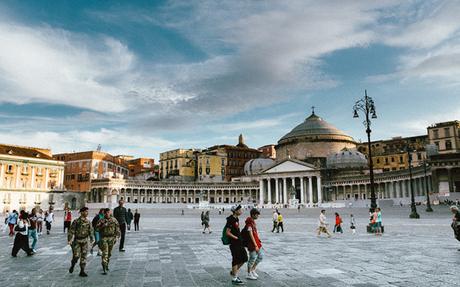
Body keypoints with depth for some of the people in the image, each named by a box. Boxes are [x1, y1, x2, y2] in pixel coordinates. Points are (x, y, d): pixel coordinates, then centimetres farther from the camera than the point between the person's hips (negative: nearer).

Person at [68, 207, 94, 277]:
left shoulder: (88, 222, 3)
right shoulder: (76, 221, -9)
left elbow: (90, 231, 5)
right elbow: (71, 231, -8)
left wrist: (92, 239, -5)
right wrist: (69, 240, -16)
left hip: (85, 241, 3)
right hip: (77, 241, -3)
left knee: (83, 256, 1)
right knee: (76, 256, -5)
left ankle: (82, 272, 8)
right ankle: (72, 266, 26)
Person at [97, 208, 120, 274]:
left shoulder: (114, 220, 4)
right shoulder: (101, 221, 0)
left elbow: (117, 230, 7)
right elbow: (97, 228, -12)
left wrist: (116, 237, 0)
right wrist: (104, 225, -24)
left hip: (111, 238, 3)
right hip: (104, 238, -2)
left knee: (109, 253, 15)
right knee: (105, 253, -11)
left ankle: (106, 265, 36)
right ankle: (104, 269, -12)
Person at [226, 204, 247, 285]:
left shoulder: (236, 219, 9)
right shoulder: (231, 220, -20)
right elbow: (227, 233, -20)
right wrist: (236, 238, -15)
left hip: (239, 242, 9)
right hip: (234, 243, -9)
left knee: (244, 258, 14)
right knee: (236, 260, -1)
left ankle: (234, 272, 31)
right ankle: (234, 278, 13)